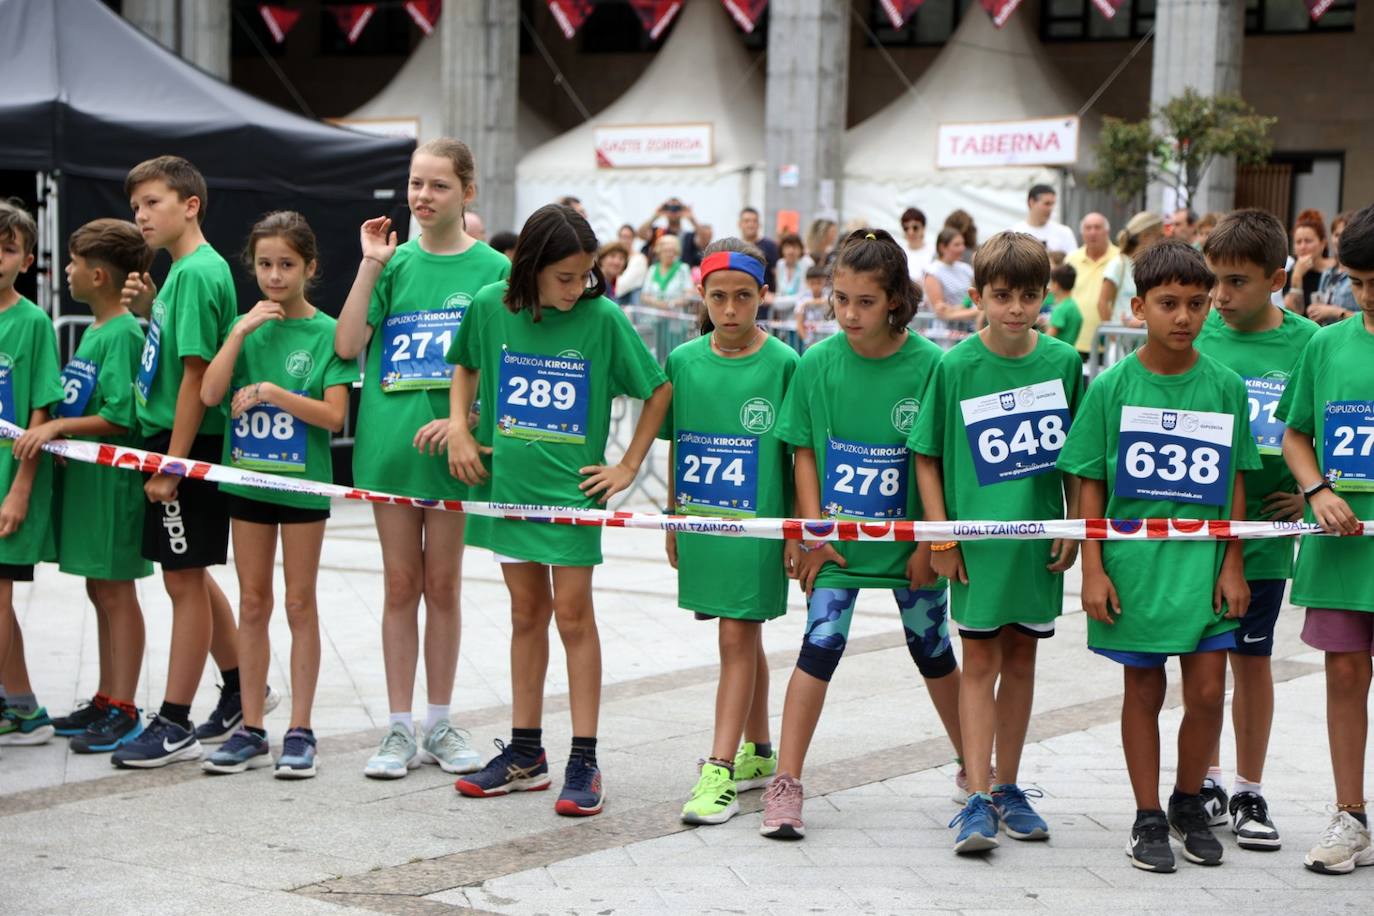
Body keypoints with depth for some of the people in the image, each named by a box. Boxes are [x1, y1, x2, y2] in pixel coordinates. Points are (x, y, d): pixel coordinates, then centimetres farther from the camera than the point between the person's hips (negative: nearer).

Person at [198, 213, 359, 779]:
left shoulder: (327, 333, -5)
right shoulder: (245, 326, 5)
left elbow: (334, 416, -12)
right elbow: (210, 394, -7)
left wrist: (272, 390, -20)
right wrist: (241, 333, -13)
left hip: (303, 480, -3)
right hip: (247, 476, 4)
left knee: (299, 603, 2)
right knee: (252, 602, 8)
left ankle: (300, 732, 8)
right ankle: (250, 731, 13)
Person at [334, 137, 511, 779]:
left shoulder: (491, 268, -1)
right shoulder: (395, 262, 5)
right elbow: (347, 345, -4)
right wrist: (371, 266, -8)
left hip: (451, 443, -2)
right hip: (390, 438, 2)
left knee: (443, 584, 7)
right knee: (400, 584, 6)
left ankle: (439, 724, 18)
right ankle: (399, 728, 12)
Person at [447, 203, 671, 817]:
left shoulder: (602, 318, -11)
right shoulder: (492, 307, -3)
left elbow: (659, 390, -1)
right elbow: (467, 365, 17)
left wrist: (629, 466, -2)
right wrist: (459, 428, 4)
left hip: (572, 489, -3)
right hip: (510, 483, 3)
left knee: (573, 615, -3)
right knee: (526, 613, 12)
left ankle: (584, 763, 3)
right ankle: (525, 753, 21)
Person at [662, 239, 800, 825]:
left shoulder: (783, 363, -6)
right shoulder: (683, 361, 4)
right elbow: (675, 446, 12)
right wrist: (672, 518, 13)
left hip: (758, 520, -4)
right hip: (702, 516, 4)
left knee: (738, 635, -8)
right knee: (741, 636, 15)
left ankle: (720, 769, -8)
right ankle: (758, 752, 28)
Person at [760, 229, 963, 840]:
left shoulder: (928, 365, -12)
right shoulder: (818, 364, -7)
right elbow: (804, 451, 1)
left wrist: (931, 542, -8)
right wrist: (814, 531, -5)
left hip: (910, 540, 0)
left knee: (934, 653, 14)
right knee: (819, 648, -8)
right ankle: (785, 784, -3)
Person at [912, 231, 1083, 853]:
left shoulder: (1063, 361, 0)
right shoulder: (955, 366, -7)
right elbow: (927, 456, -1)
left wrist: (1072, 527, 4)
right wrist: (939, 534, -6)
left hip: (1038, 538, 3)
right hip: (977, 539, -3)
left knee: (1020, 658, 12)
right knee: (979, 664, -1)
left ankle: (1006, 788, 22)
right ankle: (978, 799, 0)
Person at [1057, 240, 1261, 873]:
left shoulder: (1226, 387, 1)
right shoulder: (1111, 387, -4)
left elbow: (1235, 484, 7)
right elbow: (1090, 487, 0)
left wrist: (1232, 565, 3)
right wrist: (1092, 568, -5)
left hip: (1202, 564, 2)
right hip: (1133, 563, -1)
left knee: (1208, 693, 0)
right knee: (1142, 691, 8)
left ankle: (1188, 803, 23)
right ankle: (1148, 818, 20)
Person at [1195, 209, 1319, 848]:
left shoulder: (1308, 344, -6)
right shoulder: (1194, 336, -4)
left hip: (1263, 531, -1)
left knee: (1253, 658, 9)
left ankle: (1249, 793, 22)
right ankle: (1206, 782, 26)